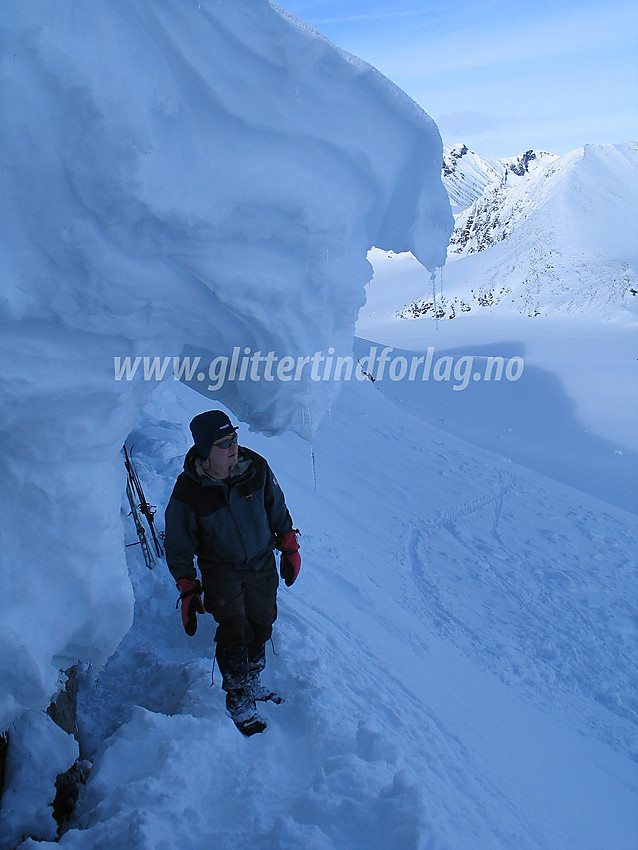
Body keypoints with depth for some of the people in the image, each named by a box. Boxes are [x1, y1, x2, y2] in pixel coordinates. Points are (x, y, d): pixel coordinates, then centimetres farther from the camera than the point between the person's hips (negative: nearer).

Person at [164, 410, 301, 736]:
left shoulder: (256, 467, -16)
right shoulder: (188, 491, -23)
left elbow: (277, 507, 3)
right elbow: (178, 544, -9)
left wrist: (289, 547, 7)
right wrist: (187, 590, -9)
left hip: (262, 562, 3)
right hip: (221, 569, -3)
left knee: (262, 626, 13)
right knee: (235, 632, -13)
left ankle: (252, 682, 39)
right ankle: (238, 700, 11)